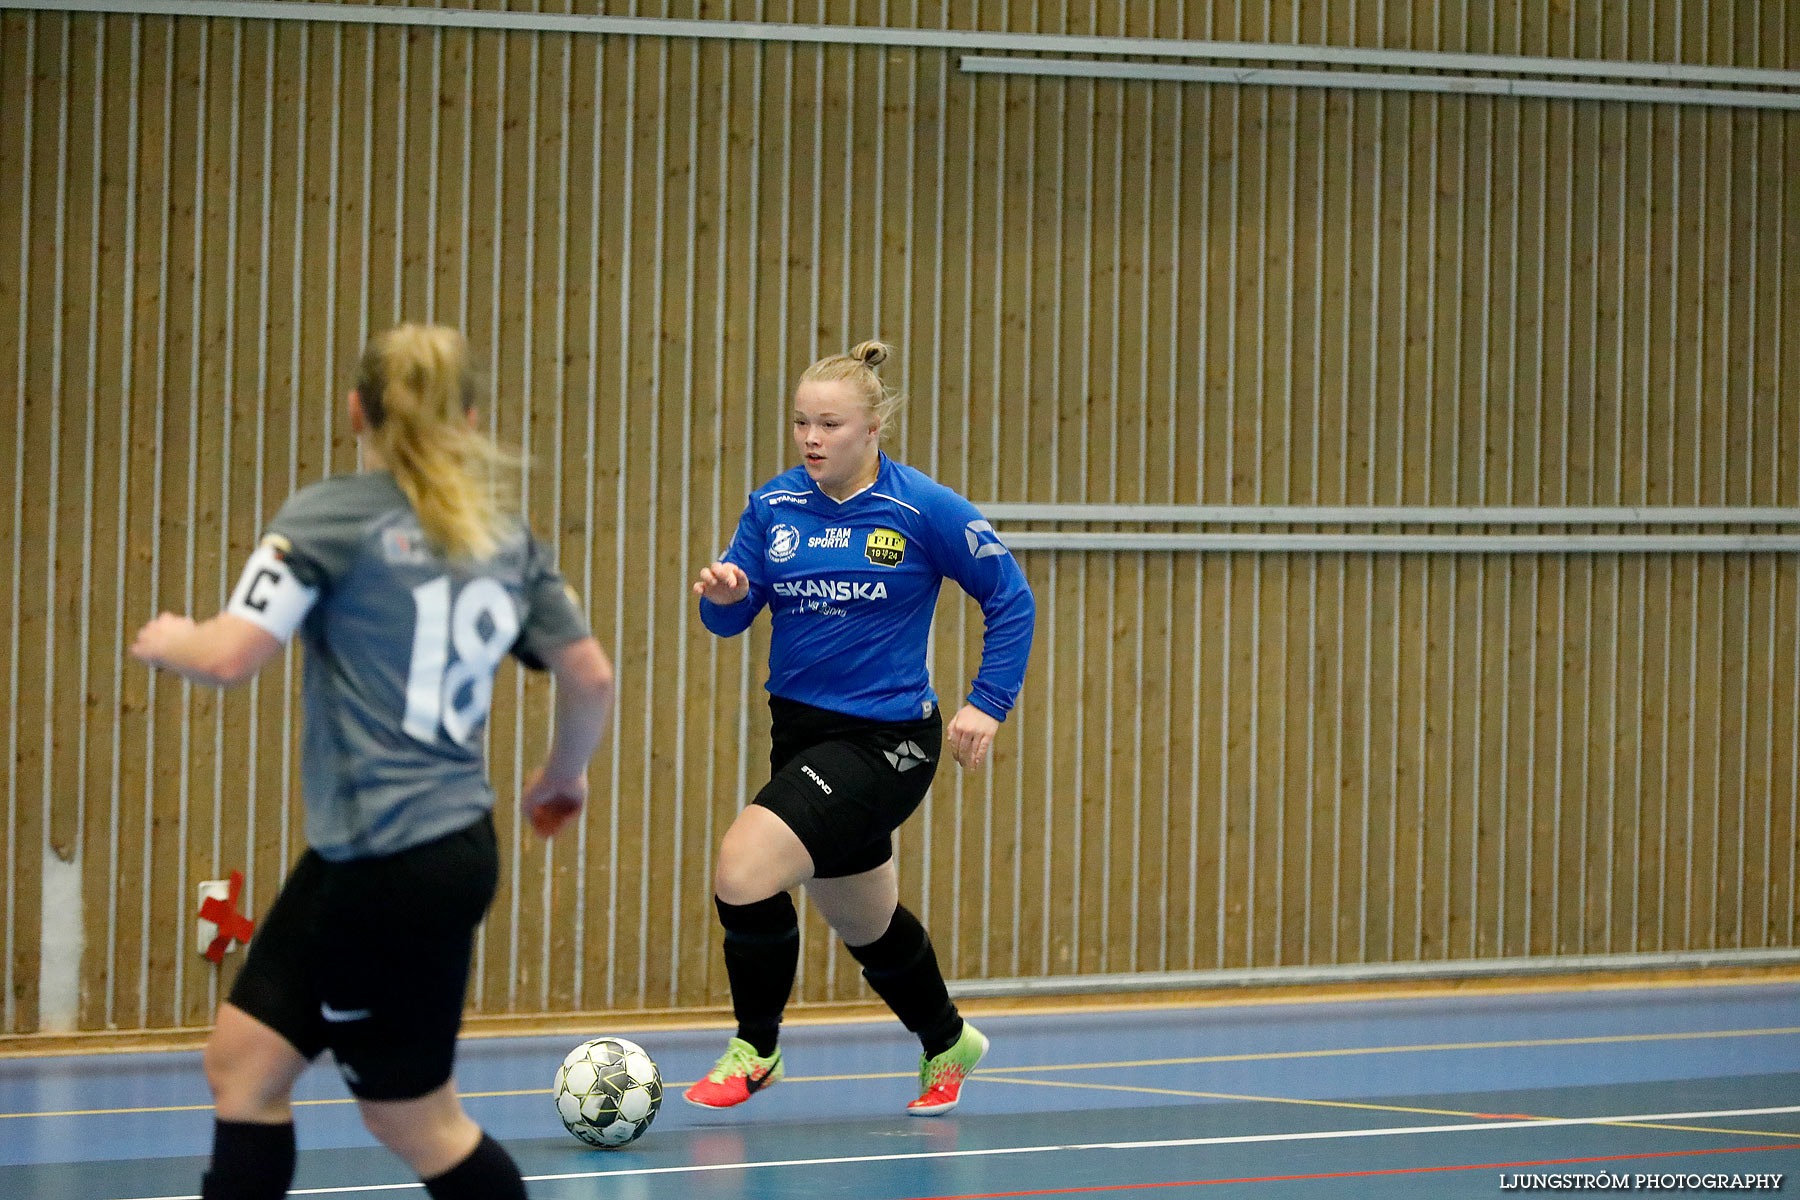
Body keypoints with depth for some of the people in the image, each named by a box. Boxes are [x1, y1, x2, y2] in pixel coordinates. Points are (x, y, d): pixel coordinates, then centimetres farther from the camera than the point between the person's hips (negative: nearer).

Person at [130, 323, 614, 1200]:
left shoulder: (332, 518, -9)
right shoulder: (505, 537, 11)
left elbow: (227, 657, -17)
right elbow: (592, 676, 15)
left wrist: (168, 641, 5)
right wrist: (564, 773, 34)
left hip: (391, 865, -7)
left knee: (415, 1121, 4)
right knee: (242, 1058, 11)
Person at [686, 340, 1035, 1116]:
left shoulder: (923, 510, -11)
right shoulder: (773, 506, 1)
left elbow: (1010, 599, -4)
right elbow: (731, 616, 1)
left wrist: (988, 703, -10)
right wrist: (723, 593, -22)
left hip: (885, 740, -6)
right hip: (802, 731, 6)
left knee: (743, 871, -22)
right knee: (864, 922, 22)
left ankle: (755, 1050, 0)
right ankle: (946, 1044, 49)